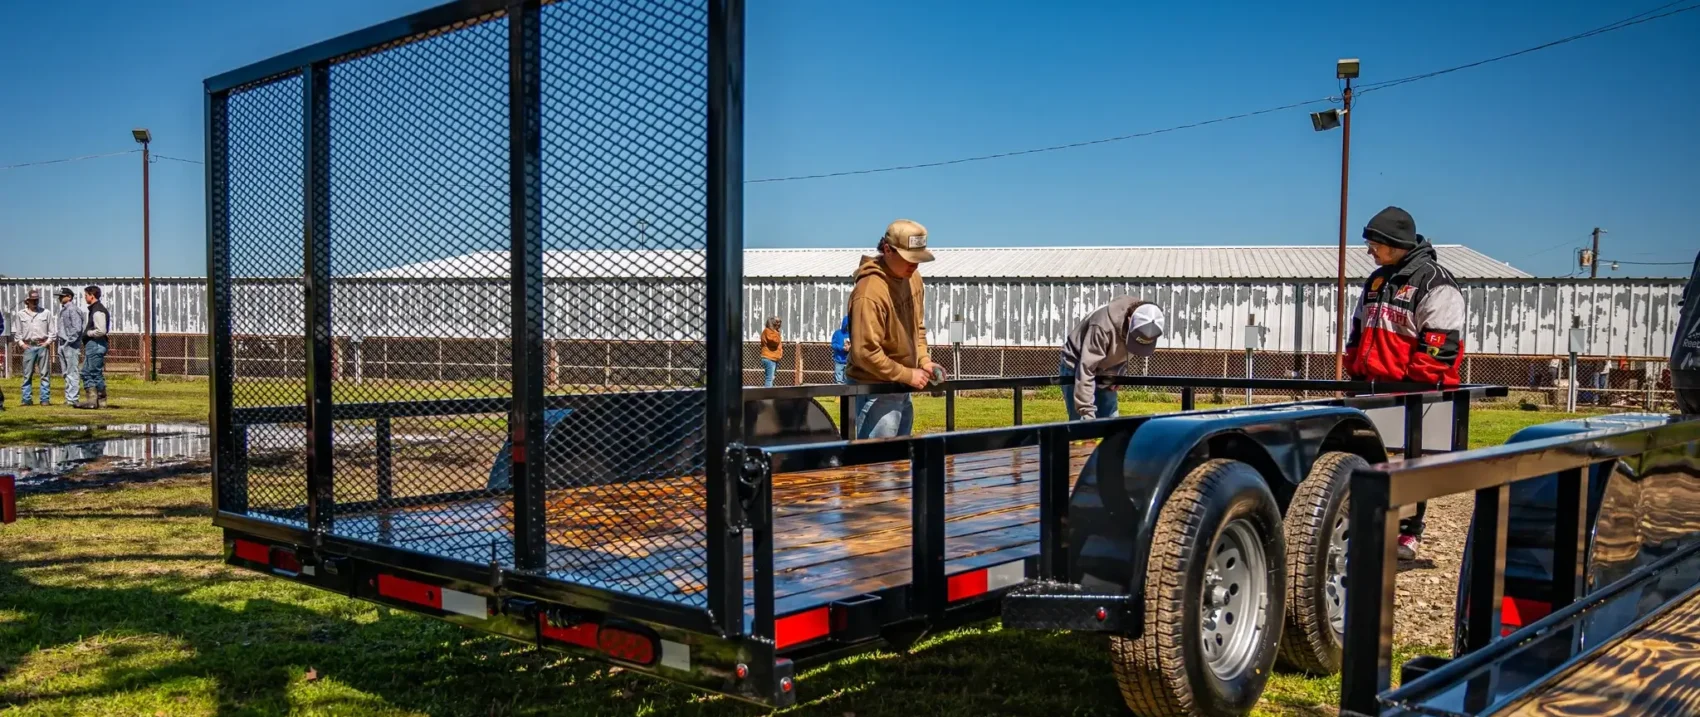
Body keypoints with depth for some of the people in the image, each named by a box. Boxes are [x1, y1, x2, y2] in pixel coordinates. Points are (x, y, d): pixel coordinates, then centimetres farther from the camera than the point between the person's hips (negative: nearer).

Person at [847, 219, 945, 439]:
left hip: (900, 389, 9)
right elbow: (865, 352, -26)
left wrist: (924, 360, 2)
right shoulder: (870, 292, -24)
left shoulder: (913, 278, 5)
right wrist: (908, 375, -19)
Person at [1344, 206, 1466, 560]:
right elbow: (1359, 330, 23)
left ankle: (1409, 532, 9)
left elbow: (1441, 342, -16)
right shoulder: (1377, 280, 16)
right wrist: (1355, 371, 15)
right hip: (1375, 389, 8)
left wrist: (1415, 382, -18)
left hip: (1416, 392, -7)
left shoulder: (1434, 282, -10)